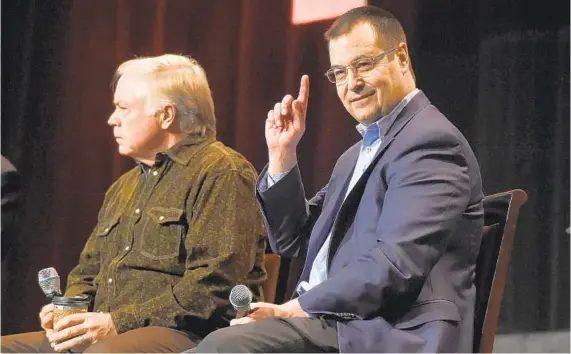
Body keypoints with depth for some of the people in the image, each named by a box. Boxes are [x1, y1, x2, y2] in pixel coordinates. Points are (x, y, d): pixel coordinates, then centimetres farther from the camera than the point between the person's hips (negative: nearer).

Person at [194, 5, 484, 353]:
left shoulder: (429, 141, -8)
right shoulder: (360, 153, 24)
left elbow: (394, 265, -19)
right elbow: (293, 241, 25)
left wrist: (293, 309, -15)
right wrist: (282, 154, 13)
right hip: (333, 323, 9)